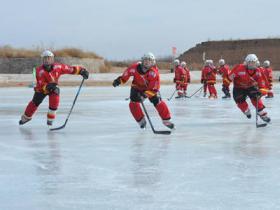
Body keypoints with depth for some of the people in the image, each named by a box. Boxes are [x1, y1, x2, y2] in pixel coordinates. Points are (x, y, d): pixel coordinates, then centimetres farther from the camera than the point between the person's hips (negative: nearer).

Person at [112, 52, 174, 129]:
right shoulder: (135, 67, -26)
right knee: (133, 103, -16)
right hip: (137, 87, 2)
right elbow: (127, 73, -4)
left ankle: (166, 120, 1)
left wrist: (145, 94, -41)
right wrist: (120, 79, -8)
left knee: (158, 102, -15)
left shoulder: (154, 72, -32)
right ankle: (141, 120, 4)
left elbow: (154, 87, -32)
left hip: (150, 88, -2)